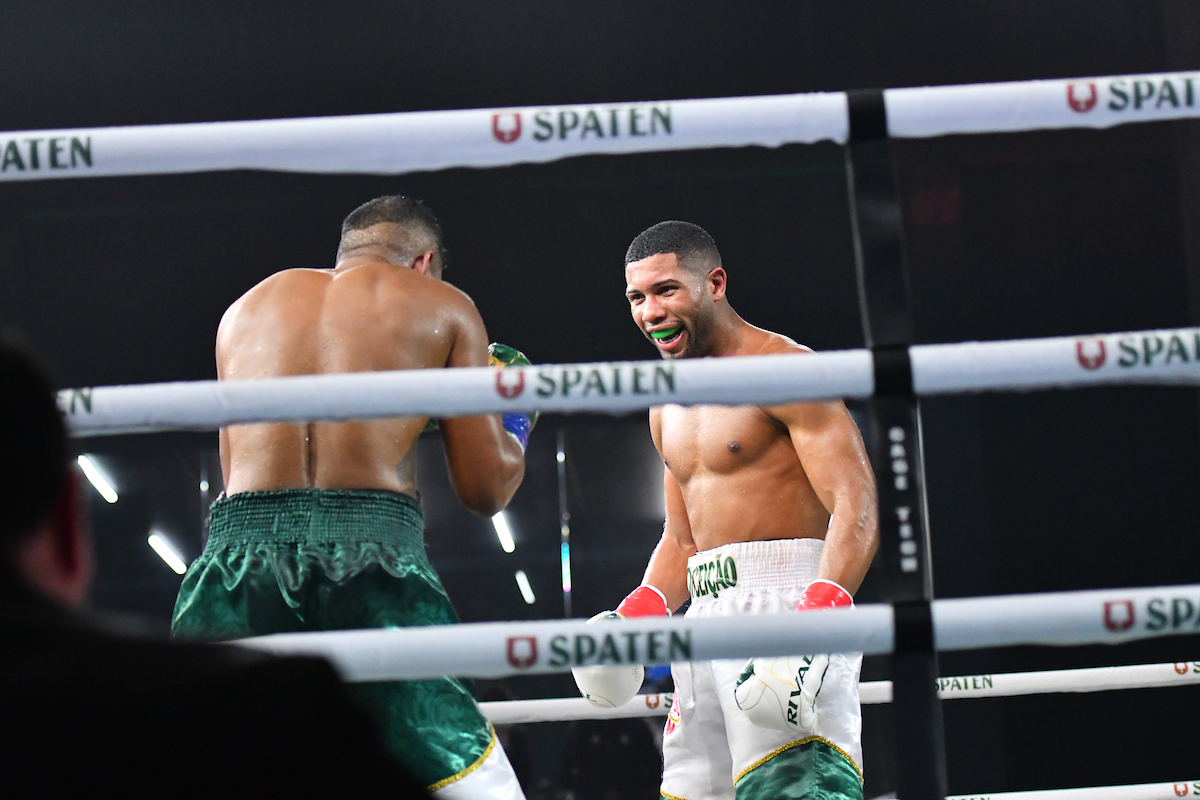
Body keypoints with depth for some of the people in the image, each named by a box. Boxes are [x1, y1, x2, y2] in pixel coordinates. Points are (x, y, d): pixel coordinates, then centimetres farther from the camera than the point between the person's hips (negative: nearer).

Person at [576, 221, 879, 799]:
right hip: (708, 617, 8)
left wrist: (819, 616, -28)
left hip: (787, 597, -8)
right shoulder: (668, 408, 21)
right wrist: (637, 611, 8)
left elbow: (856, 508, -14)